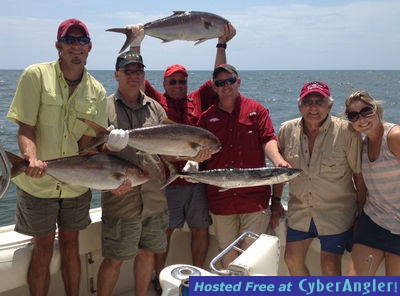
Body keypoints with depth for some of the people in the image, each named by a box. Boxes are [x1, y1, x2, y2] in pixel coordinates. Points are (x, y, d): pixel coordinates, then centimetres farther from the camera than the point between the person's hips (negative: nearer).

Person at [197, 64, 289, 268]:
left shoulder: (256, 110, 4)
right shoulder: (207, 117, 8)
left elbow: (268, 140, -6)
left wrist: (278, 161, -26)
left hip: (254, 196, -2)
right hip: (221, 199, 2)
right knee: (227, 253, 13)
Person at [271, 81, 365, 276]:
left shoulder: (346, 132, -15)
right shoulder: (287, 130, -4)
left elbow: (359, 175, -7)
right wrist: (276, 201, 12)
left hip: (335, 213, -4)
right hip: (299, 211, 4)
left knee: (330, 267, 1)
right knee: (292, 260, 10)